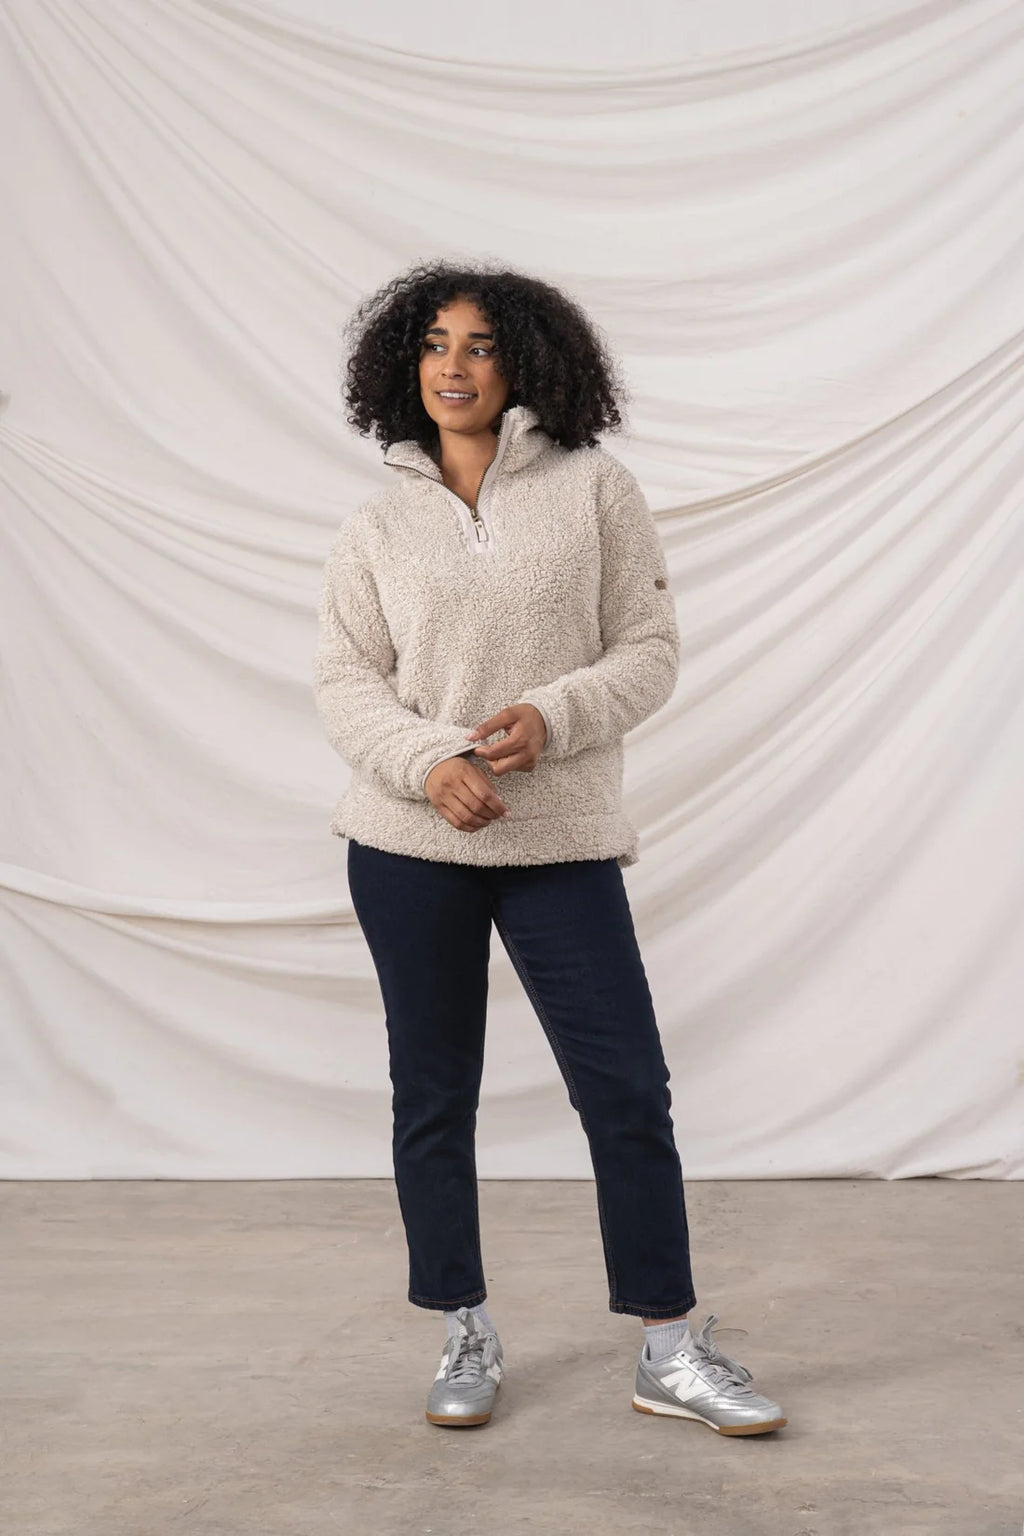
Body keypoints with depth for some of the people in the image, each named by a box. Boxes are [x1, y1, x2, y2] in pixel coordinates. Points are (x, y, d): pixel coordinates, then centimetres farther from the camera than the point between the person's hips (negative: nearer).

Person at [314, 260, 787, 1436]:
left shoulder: (594, 489, 2)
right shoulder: (376, 526, 7)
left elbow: (649, 650, 0)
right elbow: (343, 680, 2)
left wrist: (552, 716, -18)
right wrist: (430, 760, -16)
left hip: (563, 842, -1)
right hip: (410, 847, 2)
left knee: (629, 1092, -2)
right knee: (431, 1095, 8)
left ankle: (671, 1352, 11)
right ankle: (466, 1338, 24)